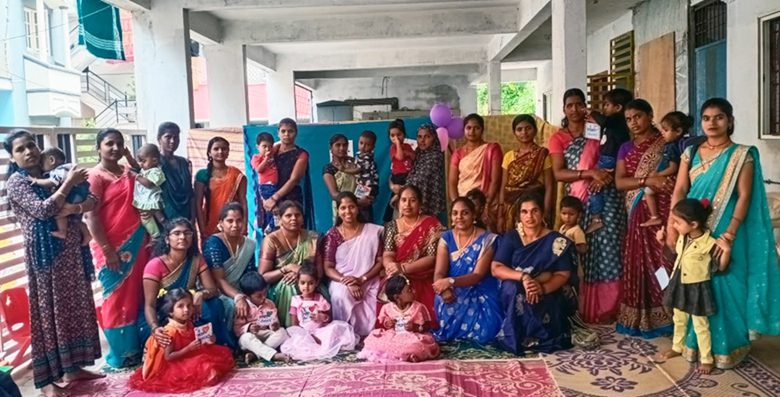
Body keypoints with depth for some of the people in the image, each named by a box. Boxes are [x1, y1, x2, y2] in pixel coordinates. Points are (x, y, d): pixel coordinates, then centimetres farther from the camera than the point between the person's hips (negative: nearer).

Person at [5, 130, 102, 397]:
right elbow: (42, 210, -20)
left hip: (70, 251, 6)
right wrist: (68, 183, -14)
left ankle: (72, 367, 24)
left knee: (73, 307, 12)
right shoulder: (16, 181, -5)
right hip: (45, 254, -6)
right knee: (48, 311, -1)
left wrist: (70, 208, -12)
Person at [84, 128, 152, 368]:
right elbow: (91, 217, -15)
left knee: (139, 296, 11)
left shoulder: (129, 173, 12)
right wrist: (107, 250, -18)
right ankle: (121, 354, 15)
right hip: (111, 246, -7)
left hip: (136, 242, 7)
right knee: (118, 299, 3)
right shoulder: (95, 177, -9)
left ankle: (141, 348, 23)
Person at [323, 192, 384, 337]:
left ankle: (366, 335, -1)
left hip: (369, 282, 1)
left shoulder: (373, 231, 5)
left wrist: (362, 279, -13)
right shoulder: (333, 234, 4)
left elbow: (380, 262, 3)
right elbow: (328, 268, 0)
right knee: (340, 296, -33)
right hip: (341, 282, -1)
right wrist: (346, 282, -18)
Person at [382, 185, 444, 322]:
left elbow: (432, 258, -9)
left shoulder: (431, 224, -1)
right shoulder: (392, 226, 10)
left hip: (423, 283, -3)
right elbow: (387, 255, 1)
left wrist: (403, 268, -19)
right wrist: (392, 267, -24)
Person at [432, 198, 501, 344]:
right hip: (453, 295, 2)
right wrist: (445, 290, -30)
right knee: (447, 311, -31)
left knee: (483, 333, -24)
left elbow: (478, 275, -14)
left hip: (479, 295, -1)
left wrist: (451, 281, -31)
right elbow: (439, 273, -7)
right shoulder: (446, 238, 3)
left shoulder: (487, 239, -5)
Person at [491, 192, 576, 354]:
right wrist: (523, 277, -28)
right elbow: (495, 269, -10)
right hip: (514, 295, 2)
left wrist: (542, 288, -31)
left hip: (547, 297, -1)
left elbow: (563, 275, -10)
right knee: (511, 287, -31)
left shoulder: (557, 241, -5)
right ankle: (533, 338, -18)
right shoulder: (511, 237, -1)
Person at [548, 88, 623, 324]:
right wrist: (590, 173, -16)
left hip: (604, 196, 0)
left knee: (607, 250, -6)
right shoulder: (558, 138, 8)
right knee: (581, 252, 1)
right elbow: (558, 173, -5)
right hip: (577, 201, 0)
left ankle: (607, 308, 1)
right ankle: (585, 309, 10)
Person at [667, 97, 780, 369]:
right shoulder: (691, 153, 8)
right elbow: (679, 191, 3)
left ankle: (725, 346, 14)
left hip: (724, 231, -3)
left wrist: (729, 234, -18)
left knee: (724, 285, 0)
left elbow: (744, 197, -9)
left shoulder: (741, 155, -3)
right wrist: (672, 228, -5)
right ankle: (695, 343, 22)